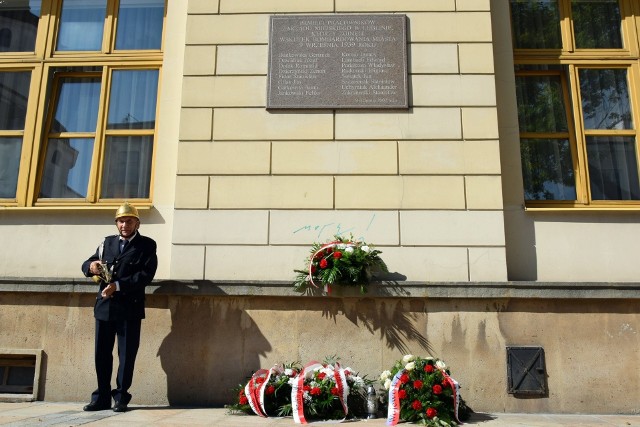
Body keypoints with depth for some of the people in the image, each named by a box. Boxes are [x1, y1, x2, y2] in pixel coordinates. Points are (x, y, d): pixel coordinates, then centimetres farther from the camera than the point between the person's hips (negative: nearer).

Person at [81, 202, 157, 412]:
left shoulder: (147, 245, 1)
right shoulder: (107, 242, 16)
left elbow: (146, 275, -10)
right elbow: (87, 264, 14)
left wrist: (118, 286, -18)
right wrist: (91, 266, -10)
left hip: (129, 307, -4)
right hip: (104, 305, 4)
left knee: (127, 354, 1)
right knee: (102, 353, 8)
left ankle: (121, 397, 12)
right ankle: (102, 397, 18)